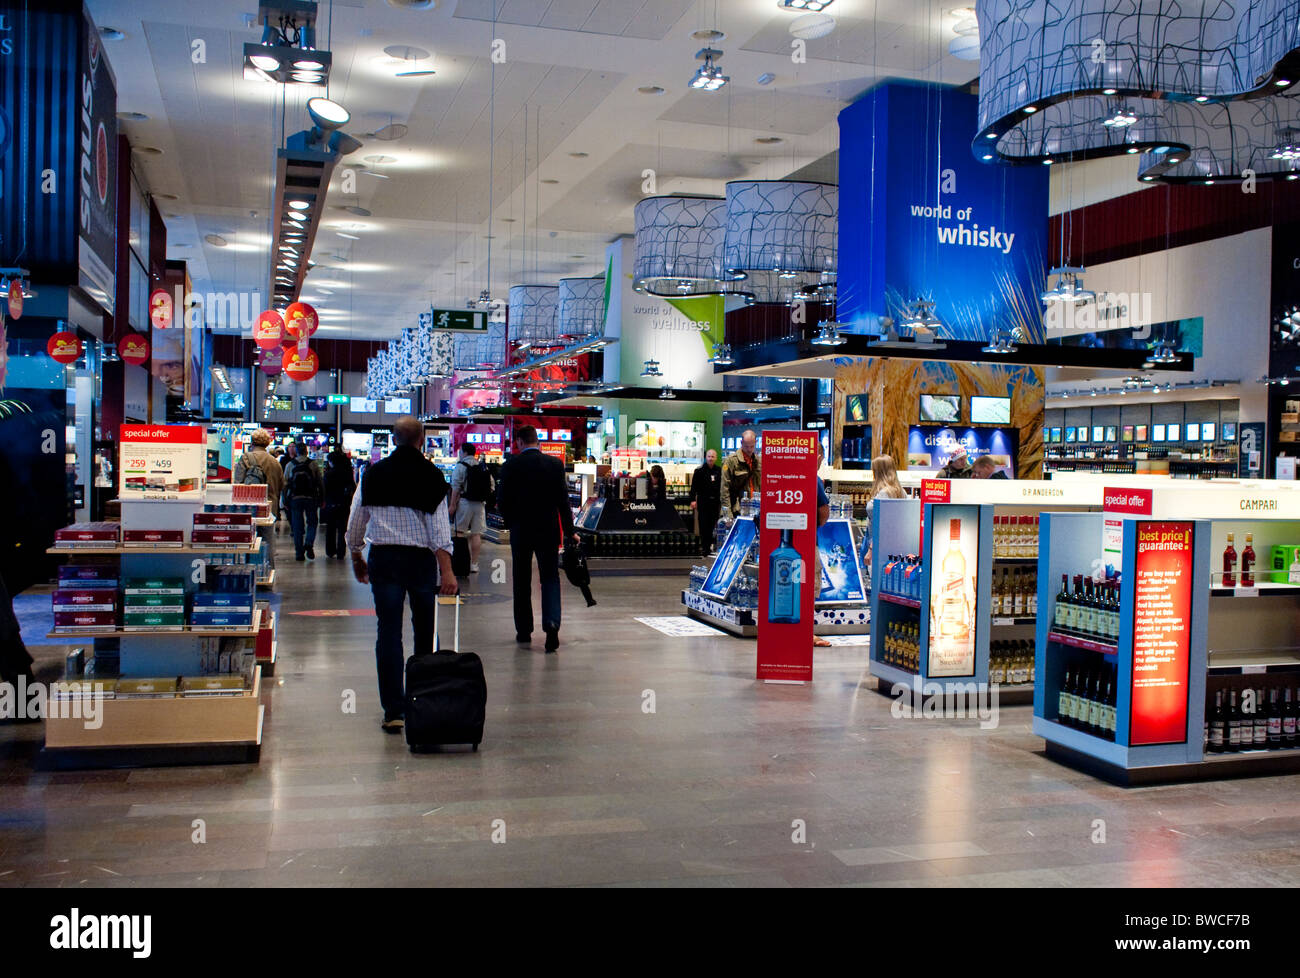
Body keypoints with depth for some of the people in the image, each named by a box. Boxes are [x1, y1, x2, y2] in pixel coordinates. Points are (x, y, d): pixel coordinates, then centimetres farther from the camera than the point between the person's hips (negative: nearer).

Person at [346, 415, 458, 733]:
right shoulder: (431, 475, -5)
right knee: (425, 631, 14)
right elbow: (440, 524, -12)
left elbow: (355, 520, 7)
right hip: (421, 558, -1)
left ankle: (394, 711, -1)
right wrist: (447, 570, -14)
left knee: (388, 633, 2)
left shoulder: (373, 474, 2)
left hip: (383, 558, 1)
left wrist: (356, 558, 21)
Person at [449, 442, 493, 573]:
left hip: (465, 502, -4)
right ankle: (474, 564, 5)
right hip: (480, 503, 4)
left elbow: (456, 487, -11)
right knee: (476, 534, 4)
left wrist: (452, 505, -10)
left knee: (460, 532, 4)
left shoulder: (461, 466, -5)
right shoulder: (484, 467, 10)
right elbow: (491, 486, 8)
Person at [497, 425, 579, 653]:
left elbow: (502, 500, -5)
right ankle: (551, 623, -16)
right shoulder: (555, 464, -2)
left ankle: (524, 631, 17)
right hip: (548, 531, 0)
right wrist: (569, 531, 4)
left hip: (521, 531, 0)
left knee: (522, 581, 11)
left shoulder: (511, 464, -5)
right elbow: (563, 499, -2)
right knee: (550, 578, 5)